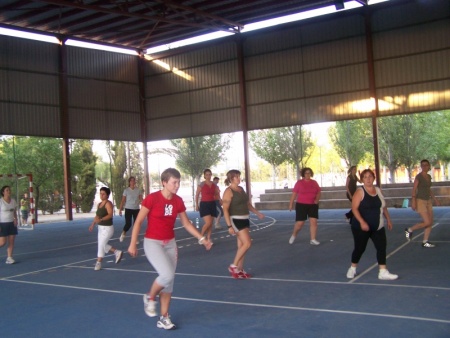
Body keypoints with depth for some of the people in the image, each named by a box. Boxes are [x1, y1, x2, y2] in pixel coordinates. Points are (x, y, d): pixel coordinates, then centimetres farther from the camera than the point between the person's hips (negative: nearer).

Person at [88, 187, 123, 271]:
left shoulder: (108, 203, -14)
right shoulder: (99, 204, 11)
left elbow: (110, 214, -27)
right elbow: (97, 216, 15)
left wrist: (101, 219, -40)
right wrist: (92, 224, 2)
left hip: (107, 228, -9)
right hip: (101, 228, 9)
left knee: (101, 245, -5)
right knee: (103, 245, 13)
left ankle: (98, 263, 7)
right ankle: (118, 252, 30)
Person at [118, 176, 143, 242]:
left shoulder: (138, 190, 2)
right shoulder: (126, 190, -4)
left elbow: (141, 200, 2)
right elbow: (123, 201, -3)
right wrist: (120, 209, -7)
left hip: (136, 209, 3)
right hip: (128, 209, -3)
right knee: (128, 224, -9)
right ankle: (123, 234, 19)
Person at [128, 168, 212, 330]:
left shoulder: (178, 201, 0)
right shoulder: (152, 198, -16)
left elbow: (186, 223, 10)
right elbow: (138, 221, -10)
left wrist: (202, 239, 5)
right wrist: (132, 244, -12)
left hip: (170, 243, 6)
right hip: (153, 242, -6)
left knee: (169, 281, 7)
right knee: (168, 275, -22)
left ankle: (164, 318, 20)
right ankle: (150, 298, 8)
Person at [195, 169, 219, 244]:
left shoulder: (214, 185, 6)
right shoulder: (201, 184, -7)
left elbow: (216, 194, 18)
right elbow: (197, 195, -2)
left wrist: (218, 191, -3)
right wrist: (197, 205, -5)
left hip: (212, 204, 5)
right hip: (204, 204, -5)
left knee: (211, 223, 6)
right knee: (208, 223, -15)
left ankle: (208, 238, 15)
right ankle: (201, 236, 5)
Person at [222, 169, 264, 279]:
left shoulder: (241, 189, 13)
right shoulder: (229, 191, -13)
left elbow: (247, 204, 24)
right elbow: (225, 209, -18)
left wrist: (257, 213, 19)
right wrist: (229, 226, -23)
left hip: (244, 219, 8)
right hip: (236, 220, -8)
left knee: (241, 245, 10)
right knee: (247, 243, -15)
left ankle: (240, 270, 16)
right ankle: (233, 266, -4)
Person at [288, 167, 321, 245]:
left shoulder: (314, 183, 5)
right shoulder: (299, 182, -3)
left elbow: (318, 193, 11)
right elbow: (294, 194, 0)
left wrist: (317, 199, -9)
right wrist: (291, 204, -2)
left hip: (313, 205, 3)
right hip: (301, 205, -3)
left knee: (313, 221, -6)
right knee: (299, 223, -2)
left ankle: (313, 240, 0)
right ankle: (293, 235, 25)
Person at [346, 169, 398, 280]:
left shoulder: (378, 190, 7)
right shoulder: (360, 192, -12)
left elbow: (383, 206, 17)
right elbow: (354, 208, -19)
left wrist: (388, 219, 15)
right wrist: (362, 222, -28)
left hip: (378, 227, 5)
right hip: (362, 227, -5)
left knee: (382, 247, -2)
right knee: (360, 248, 5)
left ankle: (383, 272, 5)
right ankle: (352, 268, 28)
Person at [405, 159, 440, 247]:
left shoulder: (429, 177, 10)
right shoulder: (418, 176, -11)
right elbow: (414, 189, -14)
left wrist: (434, 199, 17)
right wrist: (413, 202, -21)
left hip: (428, 201, 8)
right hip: (420, 201, -8)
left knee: (430, 222, 3)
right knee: (427, 222, -13)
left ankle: (425, 242, 10)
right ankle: (409, 230, 6)